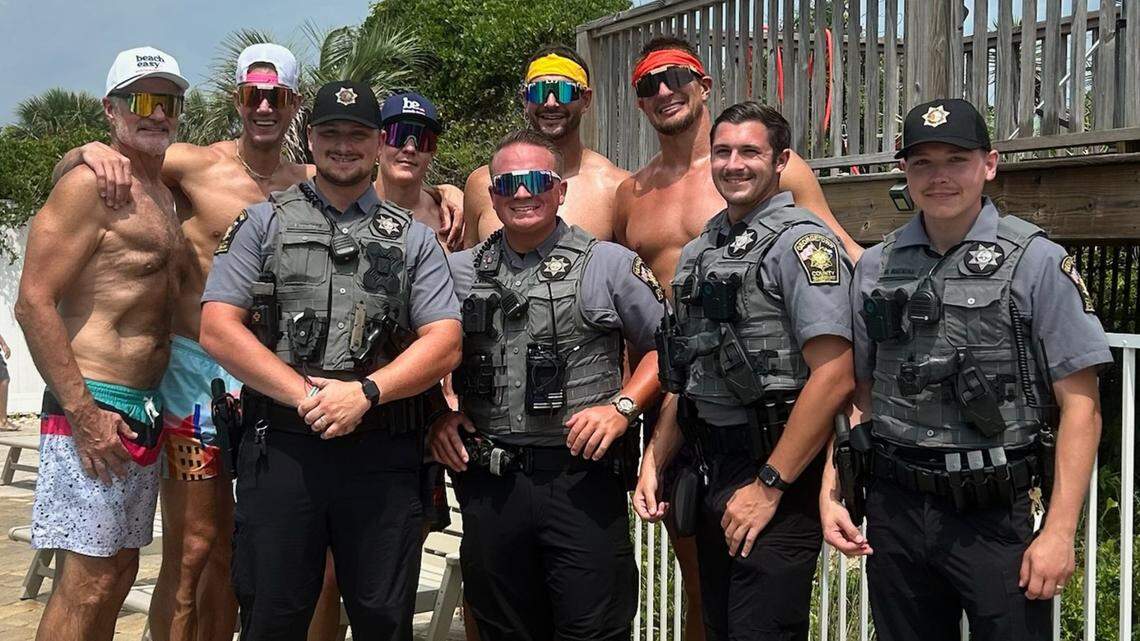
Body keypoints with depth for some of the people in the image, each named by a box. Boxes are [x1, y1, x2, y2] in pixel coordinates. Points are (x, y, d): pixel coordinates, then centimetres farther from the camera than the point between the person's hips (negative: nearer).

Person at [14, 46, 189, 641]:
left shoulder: (162, 194, 18)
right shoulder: (90, 184, -9)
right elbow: (33, 303, -15)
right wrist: (82, 413, -20)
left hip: (143, 411, 9)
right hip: (95, 408, -9)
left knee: (119, 571, 14)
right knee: (87, 580, -8)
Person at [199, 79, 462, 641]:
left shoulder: (413, 238, 13)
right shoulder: (264, 223, 10)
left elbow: (444, 343, 3)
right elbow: (218, 328, 0)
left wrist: (365, 392, -12)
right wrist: (304, 394, -11)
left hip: (384, 454, 1)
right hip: (281, 446, -1)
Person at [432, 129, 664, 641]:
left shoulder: (611, 265, 2)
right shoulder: (459, 272, 10)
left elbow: (662, 347, 5)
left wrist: (622, 407, -8)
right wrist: (438, 414, 3)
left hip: (584, 477, -3)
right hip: (488, 482, 3)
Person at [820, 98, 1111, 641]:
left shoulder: (1038, 263, -5)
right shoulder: (876, 268, 7)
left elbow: (1080, 403, -7)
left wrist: (1060, 531, -12)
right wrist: (830, 491, 1)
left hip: (998, 519, -3)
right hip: (894, 514, 4)